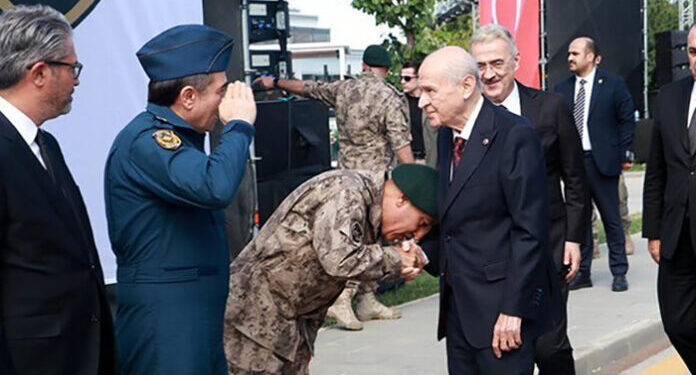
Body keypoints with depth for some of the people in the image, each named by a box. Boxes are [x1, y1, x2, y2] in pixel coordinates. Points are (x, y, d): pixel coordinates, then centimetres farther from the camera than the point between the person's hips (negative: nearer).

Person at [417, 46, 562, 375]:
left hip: (501, 305, -8)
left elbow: (530, 231, -17)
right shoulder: (447, 135, 11)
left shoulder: (514, 136, -14)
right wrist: (426, 253, 1)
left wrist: (513, 310, -19)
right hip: (457, 302, 8)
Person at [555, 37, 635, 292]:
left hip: (602, 161, -3)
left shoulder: (613, 85, -1)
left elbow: (627, 120, 1)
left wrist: (625, 155, -4)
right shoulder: (562, 90, 8)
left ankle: (619, 273, 12)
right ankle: (582, 273, 16)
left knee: (611, 219, 4)